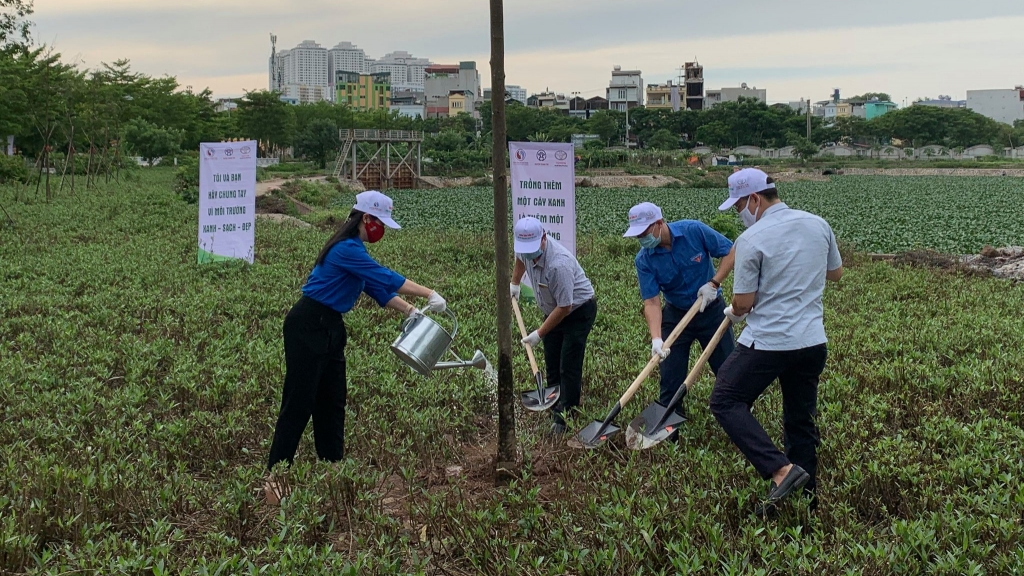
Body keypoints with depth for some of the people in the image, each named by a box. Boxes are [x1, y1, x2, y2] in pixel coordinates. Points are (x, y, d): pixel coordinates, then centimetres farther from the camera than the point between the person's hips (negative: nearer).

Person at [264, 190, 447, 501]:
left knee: (333, 401, 12)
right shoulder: (348, 249, -19)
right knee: (299, 402, -6)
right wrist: (430, 294, -19)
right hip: (307, 327, -10)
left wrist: (410, 310, 3)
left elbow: (378, 287, 12)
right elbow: (386, 277, -22)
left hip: (329, 329, 10)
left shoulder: (354, 249, 12)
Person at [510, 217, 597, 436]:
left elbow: (564, 307, -31)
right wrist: (514, 283, 18)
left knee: (569, 367, -11)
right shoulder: (526, 250, -13)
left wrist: (539, 334, -23)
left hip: (578, 310, -8)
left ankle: (566, 418, -5)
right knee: (552, 365, 10)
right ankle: (555, 412, 21)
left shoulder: (558, 264, -38)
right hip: (553, 310, 8)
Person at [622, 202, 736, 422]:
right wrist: (656, 339, -34)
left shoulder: (694, 231, -20)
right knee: (670, 379, 1)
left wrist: (714, 283, -21)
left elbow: (730, 252, -10)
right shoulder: (644, 260, -16)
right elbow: (651, 302, -20)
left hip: (711, 310, -1)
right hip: (676, 315, 1)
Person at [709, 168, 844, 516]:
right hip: (813, 343, 7)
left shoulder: (752, 238, -13)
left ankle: (781, 470, -9)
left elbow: (743, 302, -11)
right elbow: (836, 273, 20)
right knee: (801, 421, 16)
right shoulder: (818, 225, 6)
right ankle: (805, 502, 23)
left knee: (726, 401, 6)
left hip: (767, 342, -7)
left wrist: (734, 313, 11)